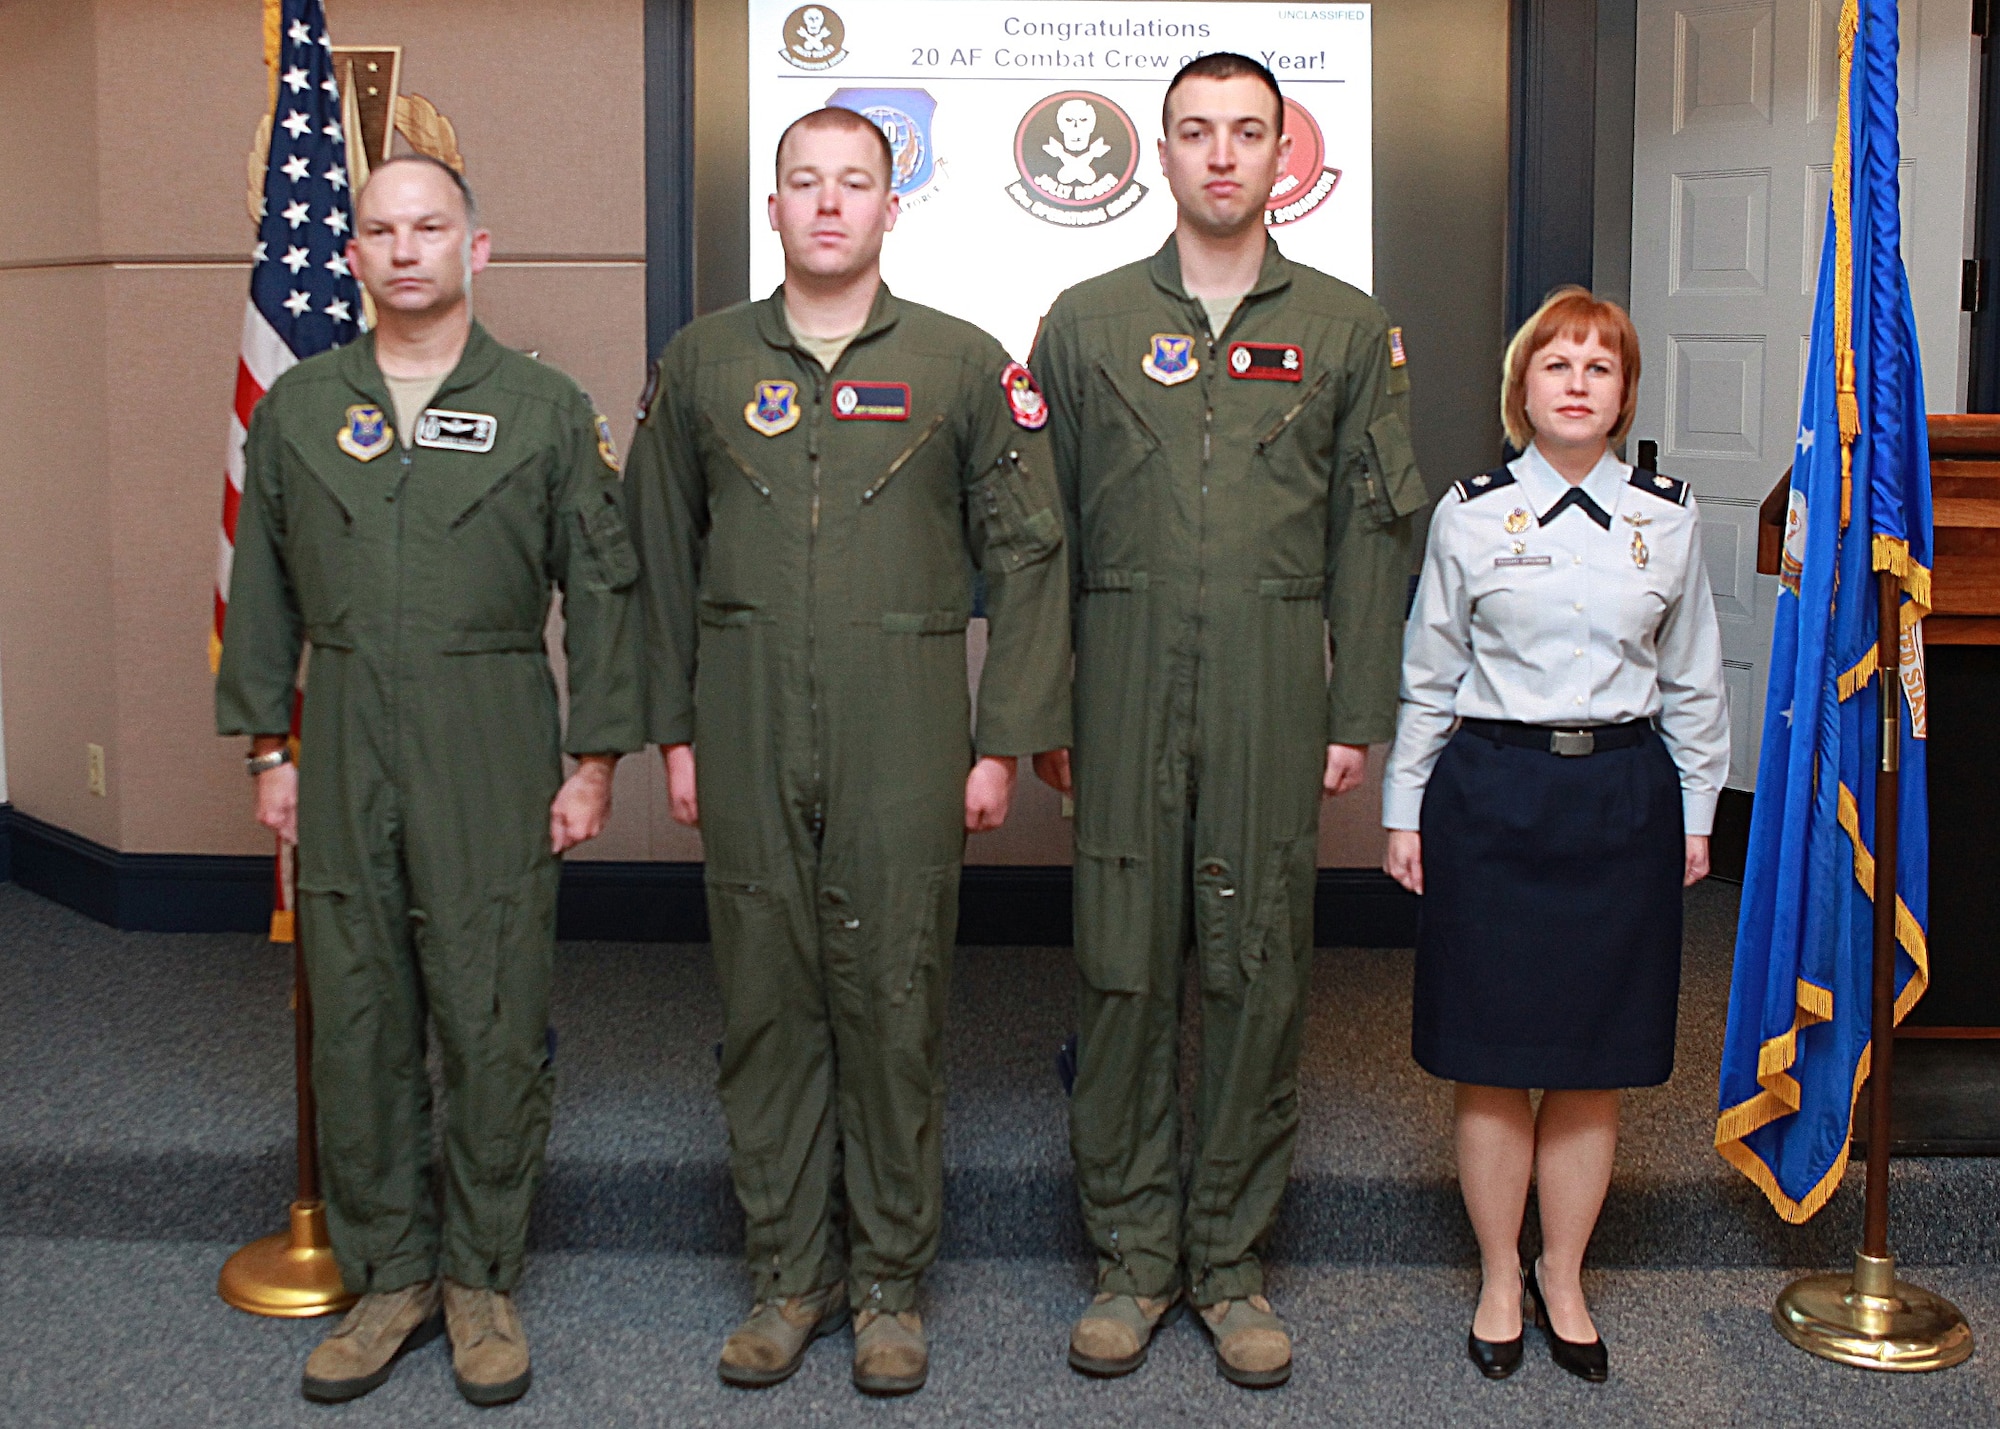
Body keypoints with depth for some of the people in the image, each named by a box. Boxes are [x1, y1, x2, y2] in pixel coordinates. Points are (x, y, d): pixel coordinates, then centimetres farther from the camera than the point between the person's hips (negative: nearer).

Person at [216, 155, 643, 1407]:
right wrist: (267, 748, 7)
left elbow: (601, 590, 0)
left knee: (495, 1021, 0)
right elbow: (264, 589, 13)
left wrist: (595, 762, -5)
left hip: (493, 745, -2)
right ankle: (387, 1277, 20)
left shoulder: (547, 408, 2)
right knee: (357, 1019, 6)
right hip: (343, 745, 3)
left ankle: (483, 1279, 16)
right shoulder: (299, 406, 10)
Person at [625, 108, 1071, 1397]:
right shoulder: (701, 362, 9)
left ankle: (890, 1282, 19)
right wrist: (673, 730, 7)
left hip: (904, 733, -2)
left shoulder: (965, 364, 3)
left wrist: (1007, 743, -3)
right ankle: (789, 1276, 21)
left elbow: (1025, 556, 2)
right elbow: (663, 555, 12)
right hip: (747, 733, 2)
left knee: (893, 1000, 3)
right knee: (768, 998, 7)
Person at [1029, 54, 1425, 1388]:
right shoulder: (1087, 322, 9)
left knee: (1259, 969, 4)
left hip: (1275, 694, 0)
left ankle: (1231, 1257, 18)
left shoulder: (1347, 328, 8)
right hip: (1126, 689, 0)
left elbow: (1374, 530, 6)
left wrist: (1359, 713, 0)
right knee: (1124, 966, 3)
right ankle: (1134, 1252, 17)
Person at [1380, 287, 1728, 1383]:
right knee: (1492, 1062, 4)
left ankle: (1563, 1281, 24)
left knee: (1594, 1065, 7)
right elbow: (1428, 677, 5)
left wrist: (1695, 811, 11)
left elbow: (1691, 683, 12)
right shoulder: (1471, 513, 1)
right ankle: (1499, 1282, 21)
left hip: (1623, 797, 2)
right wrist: (1403, 808, 4)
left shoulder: (1668, 518, 6)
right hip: (1494, 789, -1)